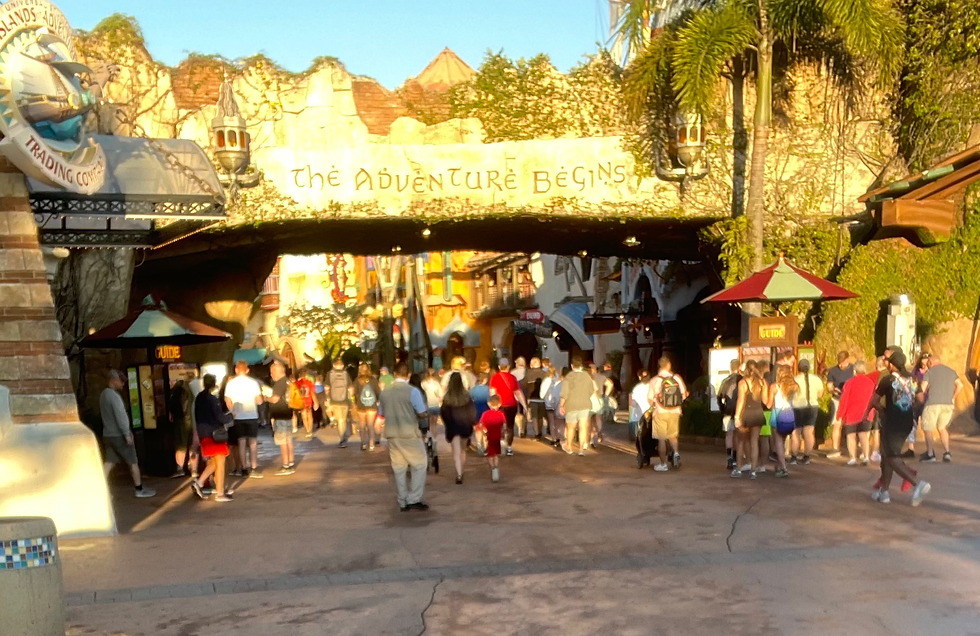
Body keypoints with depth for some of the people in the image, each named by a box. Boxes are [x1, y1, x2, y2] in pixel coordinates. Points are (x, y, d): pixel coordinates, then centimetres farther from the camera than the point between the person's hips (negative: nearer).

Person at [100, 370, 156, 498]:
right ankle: (140, 490, 11)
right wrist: (127, 434, -20)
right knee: (133, 462, 3)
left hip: (108, 434, 8)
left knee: (109, 463, 7)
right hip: (119, 435, -8)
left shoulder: (103, 394, 11)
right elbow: (121, 416, -23)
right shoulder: (114, 396, -19)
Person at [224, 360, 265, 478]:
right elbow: (259, 401, -7)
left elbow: (227, 401, -3)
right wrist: (260, 397, 14)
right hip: (251, 416, -1)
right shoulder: (253, 382, -5)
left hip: (238, 417, 2)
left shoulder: (231, 383, 0)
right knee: (253, 443, 6)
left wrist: (233, 412, 11)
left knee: (241, 443, 7)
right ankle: (254, 469, 1)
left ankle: (244, 470, 8)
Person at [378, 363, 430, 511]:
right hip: (410, 434, -5)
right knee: (420, 465, 8)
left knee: (399, 469, 11)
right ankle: (414, 499, 2)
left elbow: (381, 414, 12)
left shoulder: (384, 392, 2)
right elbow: (422, 413, -11)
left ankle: (403, 502, 15)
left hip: (392, 435, 5)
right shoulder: (413, 391, -13)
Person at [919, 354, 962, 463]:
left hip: (933, 403, -5)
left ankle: (930, 454, 2)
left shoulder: (930, 372, 2)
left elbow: (922, 389, -6)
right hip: (948, 404, 5)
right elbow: (960, 385, 5)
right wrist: (953, 398, 12)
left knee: (927, 428, 8)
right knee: (942, 427, 20)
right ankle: (946, 452, 6)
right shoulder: (951, 371, 16)